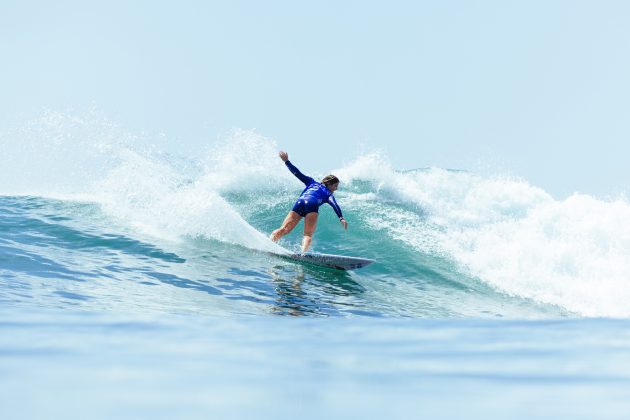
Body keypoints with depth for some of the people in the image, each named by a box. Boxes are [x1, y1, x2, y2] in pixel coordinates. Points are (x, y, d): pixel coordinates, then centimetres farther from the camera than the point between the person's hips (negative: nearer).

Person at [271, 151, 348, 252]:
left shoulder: (312, 182, 35)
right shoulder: (328, 194, 25)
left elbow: (297, 173, 27)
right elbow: (334, 205, 6)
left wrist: (286, 161, 28)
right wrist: (341, 218, -7)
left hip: (299, 203, 3)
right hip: (312, 205, -3)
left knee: (284, 229, -4)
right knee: (308, 234, -10)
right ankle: (303, 253, -37)